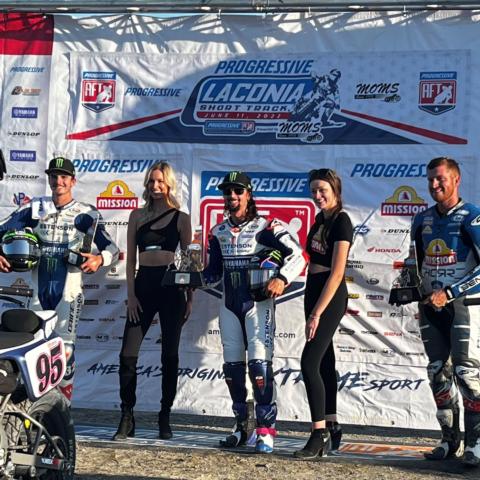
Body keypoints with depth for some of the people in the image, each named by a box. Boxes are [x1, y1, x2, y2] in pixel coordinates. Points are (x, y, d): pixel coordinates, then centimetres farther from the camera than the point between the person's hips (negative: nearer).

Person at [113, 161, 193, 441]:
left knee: (170, 355, 3)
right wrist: (131, 295, -1)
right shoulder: (138, 216, 10)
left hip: (171, 286, -1)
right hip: (143, 284, 2)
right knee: (128, 354, -6)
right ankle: (127, 420, 3)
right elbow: (131, 259, 9)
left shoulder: (181, 218, 6)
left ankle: (165, 419, 12)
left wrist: (190, 298, 0)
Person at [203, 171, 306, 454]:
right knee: (232, 365, 8)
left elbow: (298, 256, -13)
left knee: (259, 363, -13)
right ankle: (241, 427, 20)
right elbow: (214, 273, 15)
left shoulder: (266, 227, -8)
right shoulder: (219, 233, 10)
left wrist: (282, 279, -27)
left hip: (259, 303, -6)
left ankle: (266, 430, -8)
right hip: (230, 305, 6)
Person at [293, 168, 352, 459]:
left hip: (330, 299, -9)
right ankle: (332, 428, 20)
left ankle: (319, 435, -12)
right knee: (325, 362, 12)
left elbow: (336, 273, -20)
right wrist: (312, 309, 15)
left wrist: (317, 313, -22)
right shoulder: (320, 219, 12)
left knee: (310, 362, -15)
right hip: (314, 293, 9)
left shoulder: (342, 222, -14)